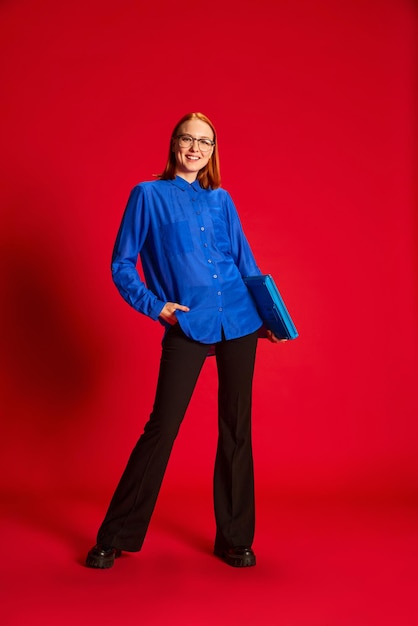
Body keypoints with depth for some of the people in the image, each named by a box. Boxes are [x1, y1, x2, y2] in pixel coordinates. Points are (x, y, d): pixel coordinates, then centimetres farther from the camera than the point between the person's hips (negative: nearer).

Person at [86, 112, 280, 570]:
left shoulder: (221, 200, 14)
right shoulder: (148, 195, 6)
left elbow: (246, 262, 17)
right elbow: (121, 265, 3)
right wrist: (155, 307, -8)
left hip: (239, 322, 4)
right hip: (186, 328, -3)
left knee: (236, 429, 6)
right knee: (161, 428, -4)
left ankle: (235, 539, 20)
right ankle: (116, 537, 13)